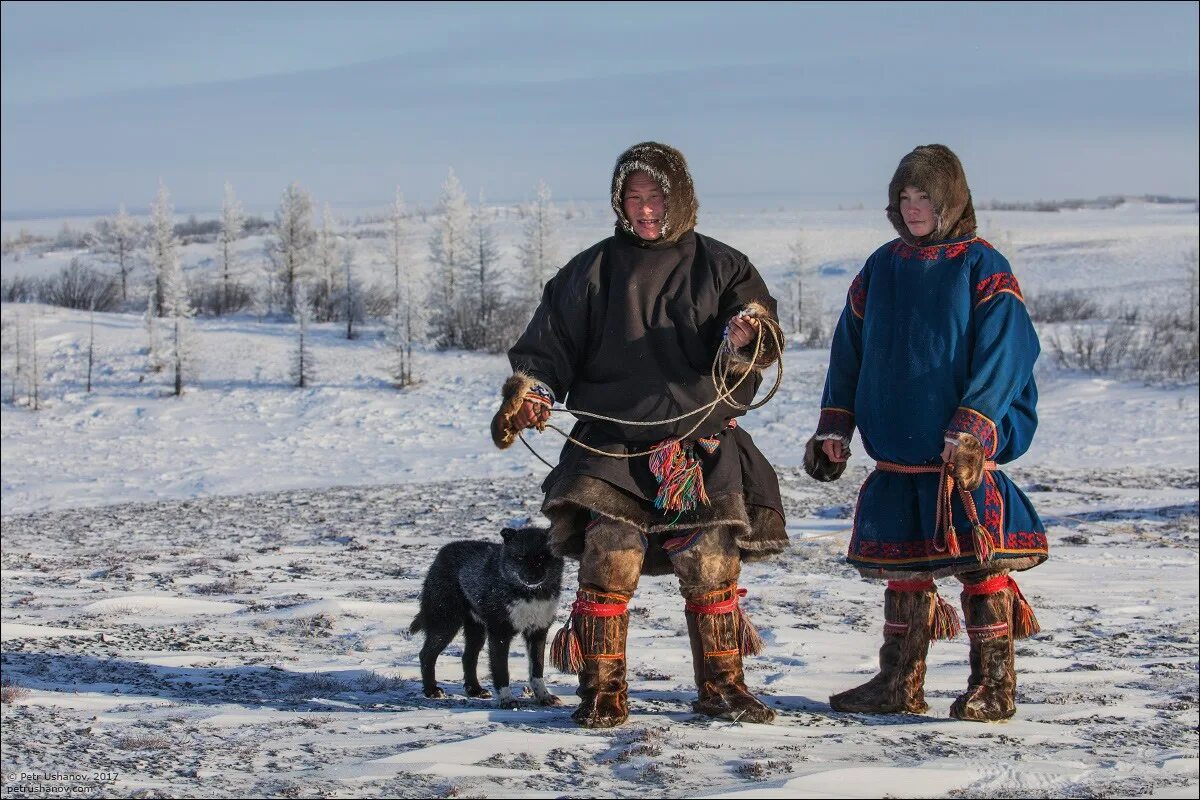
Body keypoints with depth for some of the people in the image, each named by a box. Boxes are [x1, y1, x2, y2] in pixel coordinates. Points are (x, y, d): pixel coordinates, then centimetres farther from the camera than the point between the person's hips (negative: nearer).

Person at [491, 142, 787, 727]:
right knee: (608, 566, -9)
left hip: (704, 448, 0)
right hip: (614, 448, 0)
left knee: (713, 568, 0)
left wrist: (745, 339, -24)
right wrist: (527, 391, -10)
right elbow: (550, 344, 9)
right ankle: (602, 693, 0)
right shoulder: (593, 271, 11)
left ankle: (721, 684, 14)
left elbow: (761, 348, -1)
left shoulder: (720, 267, 9)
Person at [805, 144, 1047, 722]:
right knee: (903, 567, 11)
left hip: (964, 459, -5)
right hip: (896, 460, 5)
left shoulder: (982, 270, -4)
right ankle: (900, 684, 20)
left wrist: (972, 429, -21)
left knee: (981, 565, -4)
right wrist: (835, 426, 9)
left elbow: (1003, 356, -12)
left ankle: (993, 685, 4)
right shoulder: (881, 268, 12)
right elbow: (849, 350, 16)